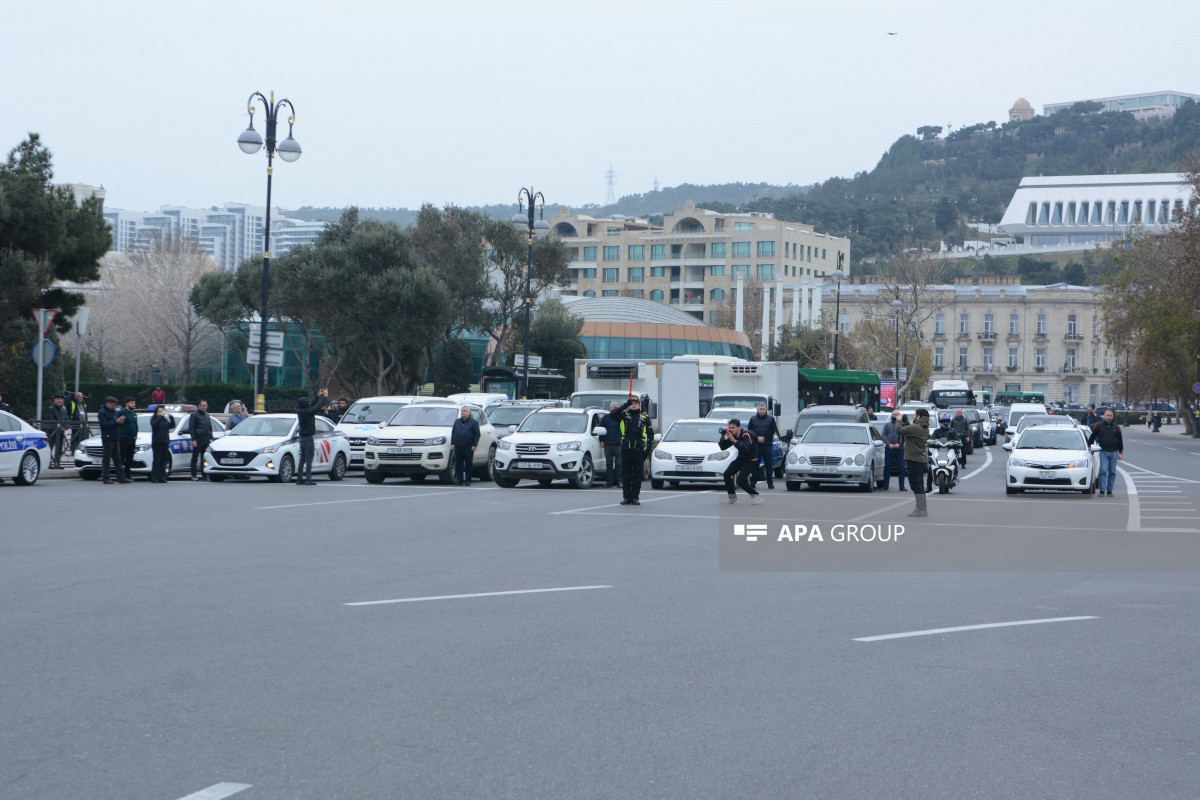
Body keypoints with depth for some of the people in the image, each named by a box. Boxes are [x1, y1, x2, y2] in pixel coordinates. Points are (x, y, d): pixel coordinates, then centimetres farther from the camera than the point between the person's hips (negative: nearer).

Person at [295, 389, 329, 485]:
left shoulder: (299, 411, 5)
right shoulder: (308, 412, -18)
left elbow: (312, 406, 19)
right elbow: (318, 406, -11)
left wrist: (318, 396, 22)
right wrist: (325, 396, 3)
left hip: (302, 437, 8)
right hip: (308, 437, -8)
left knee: (302, 460, 12)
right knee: (309, 460, -7)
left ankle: (299, 479, 13)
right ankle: (308, 480, -10)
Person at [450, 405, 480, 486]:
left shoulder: (474, 422, 4)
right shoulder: (457, 421, 17)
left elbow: (477, 434, 0)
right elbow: (453, 433, 18)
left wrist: (474, 445, -9)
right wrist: (452, 443, 7)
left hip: (468, 448, -4)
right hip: (458, 447, 4)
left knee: (468, 464, -1)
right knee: (458, 464, 2)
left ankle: (467, 480, 5)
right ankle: (459, 480, 7)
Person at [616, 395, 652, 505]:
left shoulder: (645, 417, 11)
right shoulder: (624, 415, 9)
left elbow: (650, 433, 10)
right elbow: (613, 415, -10)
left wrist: (648, 448, -1)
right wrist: (626, 405, -16)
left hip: (639, 450, 0)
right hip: (625, 450, 0)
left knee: (637, 475, 2)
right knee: (625, 475, 2)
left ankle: (635, 497, 7)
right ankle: (626, 497, 8)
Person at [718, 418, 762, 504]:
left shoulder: (746, 435, -24)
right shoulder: (732, 436, -2)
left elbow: (745, 448, -40)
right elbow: (723, 447, 0)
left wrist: (734, 440, -45)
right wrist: (723, 438, -17)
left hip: (750, 460, -8)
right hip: (740, 458, 8)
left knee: (741, 480, -18)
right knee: (727, 474, -4)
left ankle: (757, 496, -4)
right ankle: (732, 497, 9)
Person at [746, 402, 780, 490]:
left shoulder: (770, 419, 5)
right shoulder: (753, 419, 9)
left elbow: (773, 431, 0)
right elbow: (749, 430, 5)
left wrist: (764, 438, -11)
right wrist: (757, 437, -9)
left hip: (767, 445, -1)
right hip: (756, 445, 1)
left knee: (768, 465, -1)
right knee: (755, 464, 2)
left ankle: (770, 483, 2)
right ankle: (753, 482, 5)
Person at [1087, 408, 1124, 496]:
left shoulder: (1116, 427, 8)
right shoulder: (1098, 425, 1)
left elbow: (1120, 440, 12)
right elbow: (1092, 437, 7)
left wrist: (1120, 453, 8)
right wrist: (1089, 446, 2)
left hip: (1114, 452, 3)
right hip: (1103, 452, -3)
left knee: (1112, 472, 5)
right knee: (1103, 471, -9)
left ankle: (1109, 491, 10)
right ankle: (1102, 491, -11)